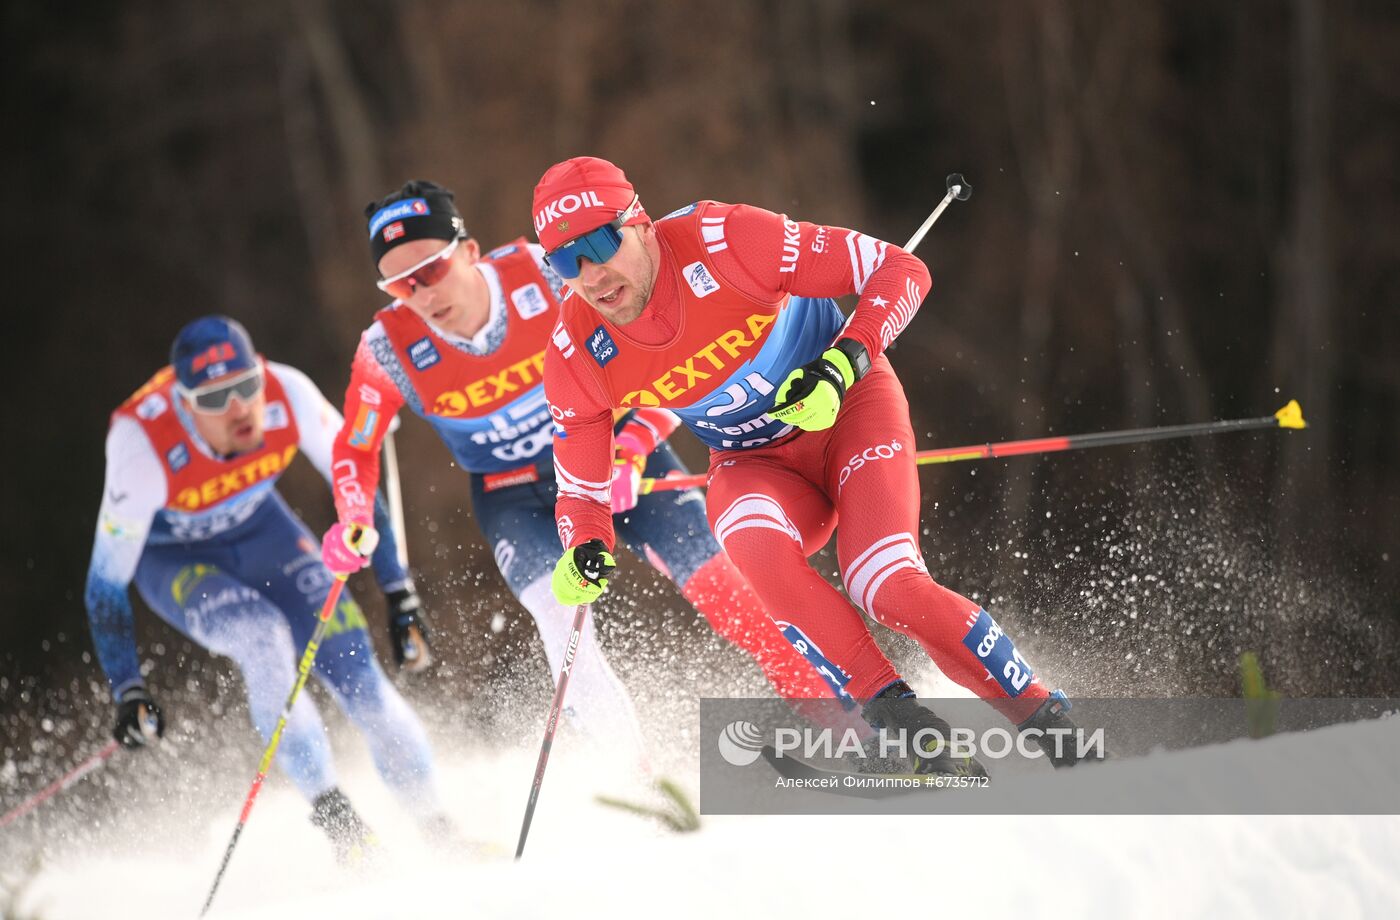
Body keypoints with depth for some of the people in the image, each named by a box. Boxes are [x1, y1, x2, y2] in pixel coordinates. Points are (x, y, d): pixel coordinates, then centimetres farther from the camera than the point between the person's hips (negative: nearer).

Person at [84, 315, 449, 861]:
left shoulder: (289, 395, -29)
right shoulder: (143, 448, -37)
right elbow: (106, 583, -26)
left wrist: (398, 590, -9)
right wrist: (129, 692, -27)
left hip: (257, 527, 3)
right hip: (170, 555, -3)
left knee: (350, 662, -11)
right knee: (262, 636, -30)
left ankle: (438, 829, 2)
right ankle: (336, 819, -23)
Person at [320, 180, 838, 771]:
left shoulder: (548, 275, -24)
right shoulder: (389, 349, -18)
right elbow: (355, 449, 1)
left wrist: (628, 454, -31)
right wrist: (353, 522, -18)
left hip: (611, 451, -1)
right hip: (515, 495, 1)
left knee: (717, 579, -16)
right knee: (560, 612, -26)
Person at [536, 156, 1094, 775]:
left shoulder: (721, 242, -27)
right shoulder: (578, 354, -16)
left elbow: (901, 271, -21)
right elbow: (580, 488, -1)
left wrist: (843, 364, -36)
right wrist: (584, 552, -23)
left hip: (848, 406, -3)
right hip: (754, 464, 3)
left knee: (888, 588, -28)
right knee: (756, 547, -33)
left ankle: (1045, 719, -9)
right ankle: (911, 729, -27)